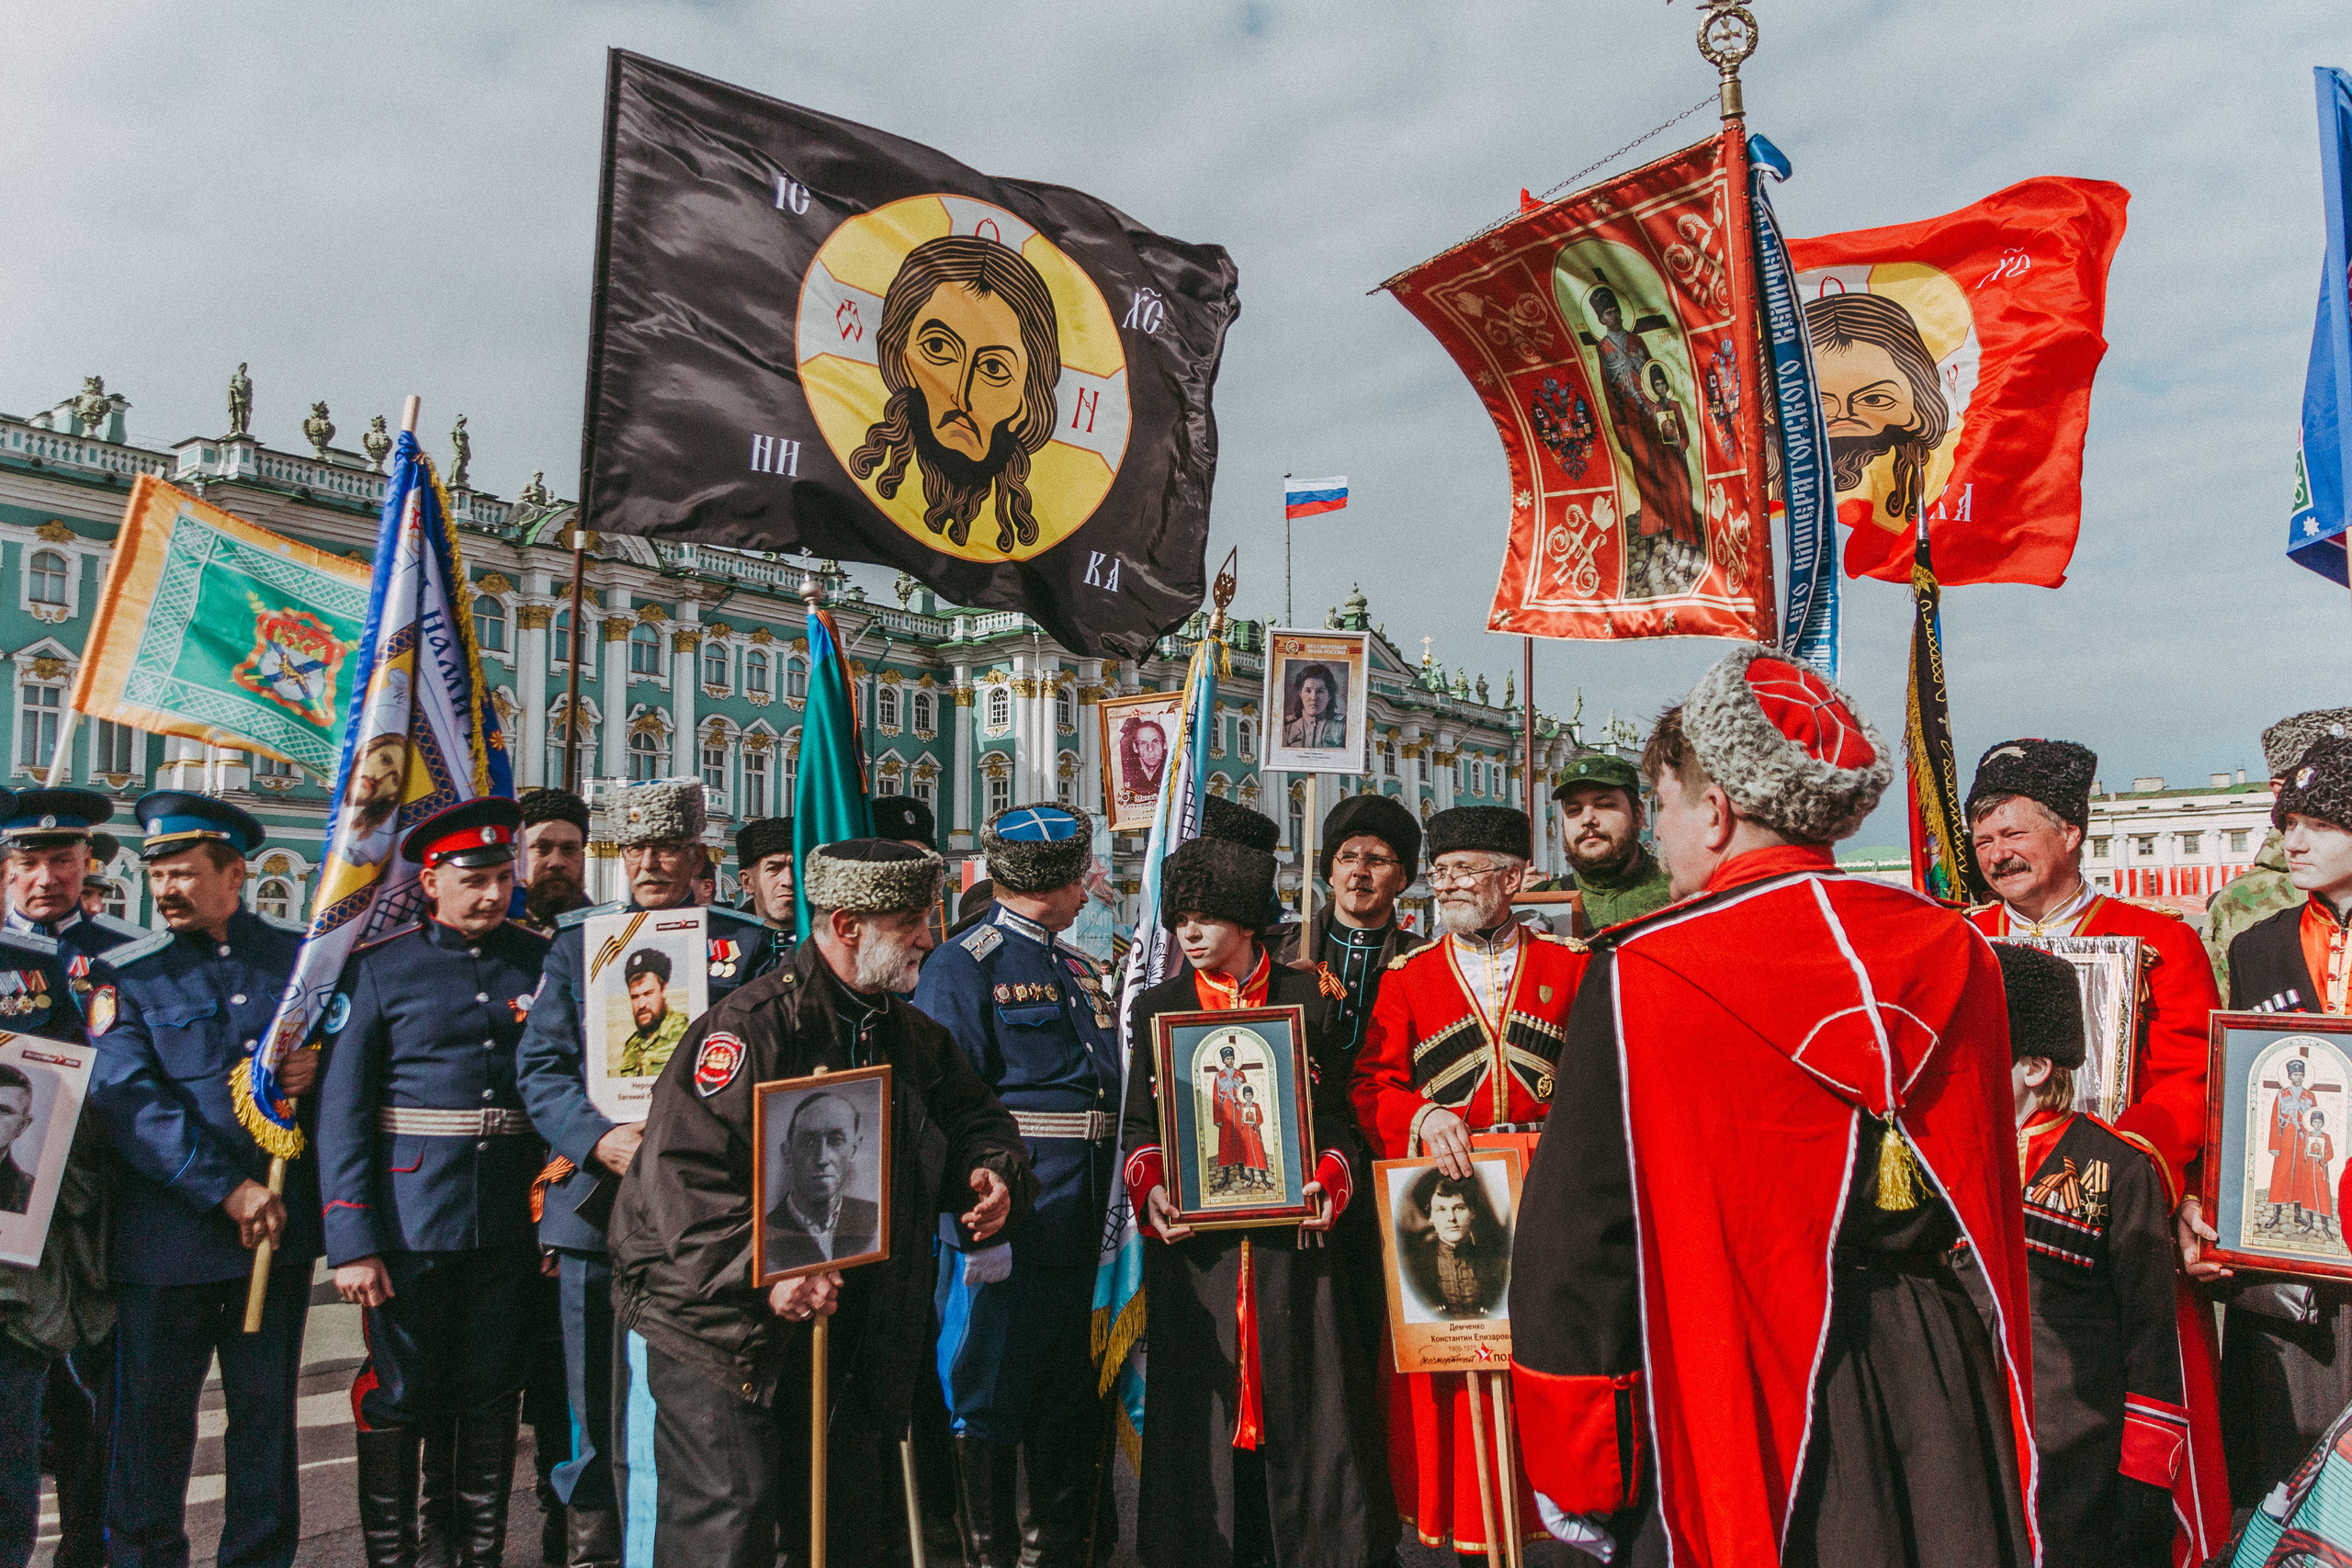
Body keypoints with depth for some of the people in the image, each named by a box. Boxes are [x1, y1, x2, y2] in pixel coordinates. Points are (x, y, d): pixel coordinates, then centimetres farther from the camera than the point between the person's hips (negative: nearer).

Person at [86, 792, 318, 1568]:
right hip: (168, 1232, -2)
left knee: (267, 1411, 11)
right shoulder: (126, 974, 0)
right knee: (152, 1416, 7)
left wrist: (321, 1062, -9)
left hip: (282, 1224, 2)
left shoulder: (304, 955, 6)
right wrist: (230, 1191, -18)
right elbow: (128, 1101, -10)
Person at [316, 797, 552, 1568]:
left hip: (511, 1223, 2)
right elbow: (341, 1112, -5)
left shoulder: (541, 961, 5)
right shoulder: (378, 968, -2)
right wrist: (352, 1241, -10)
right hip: (409, 1222, -2)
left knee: (494, 1394, 12)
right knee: (399, 1394, 8)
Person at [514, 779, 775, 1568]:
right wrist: (601, 1139, -13)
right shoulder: (575, 939, 10)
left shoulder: (745, 944, 5)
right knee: (595, 1401, 9)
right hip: (595, 1202, 1)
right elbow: (539, 1066, 3)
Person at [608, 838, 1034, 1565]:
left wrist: (993, 1171, -5)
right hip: (720, 1325, -7)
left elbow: (974, 1116, 19)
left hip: (849, 1332, 7)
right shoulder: (750, 1024, -18)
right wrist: (763, 1269, -34)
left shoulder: (912, 1034, 7)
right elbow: (681, 1170, -24)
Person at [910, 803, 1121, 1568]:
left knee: (1074, 1401, 16)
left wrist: (1117, 1209, 16)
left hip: (1084, 1230, 8)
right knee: (988, 1399, 3)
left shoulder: (1078, 968, 16)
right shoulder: (962, 968, -8)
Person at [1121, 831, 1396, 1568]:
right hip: (1194, 1240, 1)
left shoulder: (1308, 1000, 7)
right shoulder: (1155, 1009, 10)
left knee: (1305, 1398, 2)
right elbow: (1139, 1125, 9)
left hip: (1291, 1235, -1)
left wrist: (1328, 1181, -12)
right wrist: (1151, 1189, -9)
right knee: (1199, 1409, 3)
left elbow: (1337, 1115, 6)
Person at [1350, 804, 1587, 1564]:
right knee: (1451, 1370, 2)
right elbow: (1372, 1086, 2)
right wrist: (1425, 1117, -17)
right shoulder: (1407, 977, 9)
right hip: (1444, 1200, 1)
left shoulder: (1570, 965, 7)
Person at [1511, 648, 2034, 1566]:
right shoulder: (1955, 954, 0)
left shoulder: (1640, 977, -16)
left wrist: (1577, 1484, -4)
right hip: (1940, 1381, 5)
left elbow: (1576, 1243, -14)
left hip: (1735, 1413, -4)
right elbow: (1993, 1201, 11)